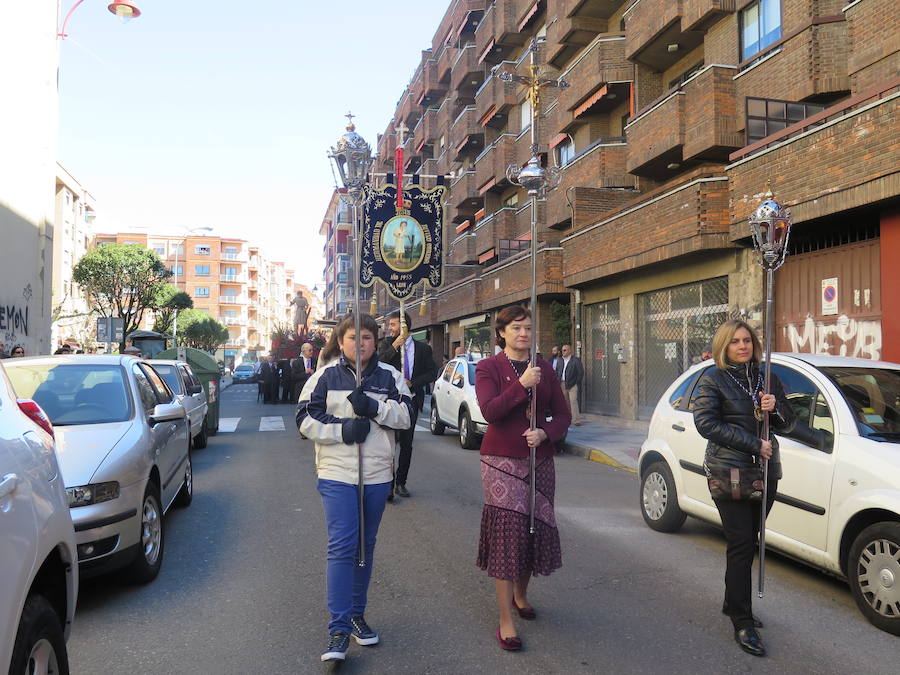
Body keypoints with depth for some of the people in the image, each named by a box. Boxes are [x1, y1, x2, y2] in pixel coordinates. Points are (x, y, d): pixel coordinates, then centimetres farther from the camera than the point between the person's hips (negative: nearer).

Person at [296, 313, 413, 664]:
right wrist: (341, 429, -17)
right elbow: (305, 418, -4)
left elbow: (407, 414, -3)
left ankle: (357, 613, 31)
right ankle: (339, 629, -3)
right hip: (337, 475, -3)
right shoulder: (325, 375, -1)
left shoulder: (389, 376, 4)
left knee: (365, 546, 15)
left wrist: (374, 407, -19)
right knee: (341, 547, -9)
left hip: (377, 475, 3)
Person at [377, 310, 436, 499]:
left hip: (411, 400, 1)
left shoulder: (423, 348, 3)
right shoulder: (386, 344, 3)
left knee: (406, 443, 8)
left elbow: (432, 373, 1)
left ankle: (400, 482, 19)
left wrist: (412, 383, -12)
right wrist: (394, 347, -20)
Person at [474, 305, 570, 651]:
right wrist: (521, 385, -24)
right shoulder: (488, 367, -2)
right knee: (507, 532, -7)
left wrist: (544, 433, -11)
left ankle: (520, 594, 37)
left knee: (537, 529, 11)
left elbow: (562, 415, 9)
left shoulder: (544, 369, 9)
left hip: (540, 460, 5)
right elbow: (489, 411, -17)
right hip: (501, 461, -4)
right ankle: (505, 621, 0)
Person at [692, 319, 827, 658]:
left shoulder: (767, 378, 11)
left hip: (765, 471, 5)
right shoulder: (713, 380, -3)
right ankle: (743, 623, 1)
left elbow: (789, 425, 11)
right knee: (742, 545, -6)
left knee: (747, 542, 12)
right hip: (729, 471, -5)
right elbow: (705, 423, -13)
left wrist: (775, 409, -11)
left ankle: (733, 604, 29)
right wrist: (753, 444, -16)